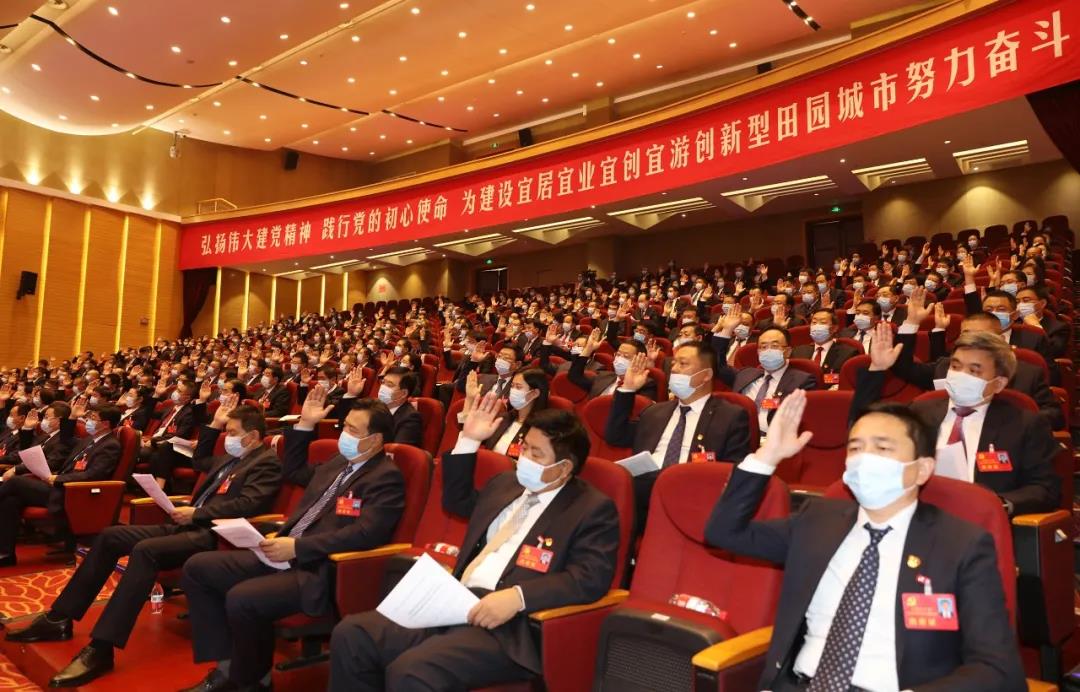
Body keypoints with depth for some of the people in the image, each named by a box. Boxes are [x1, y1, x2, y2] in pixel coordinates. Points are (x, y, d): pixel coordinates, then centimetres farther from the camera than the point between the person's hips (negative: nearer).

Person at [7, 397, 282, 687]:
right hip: (190, 525, 11)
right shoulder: (233, 456, 20)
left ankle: (101, 648, -32)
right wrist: (214, 424, 25)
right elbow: (200, 461, 38)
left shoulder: (266, 462, -9)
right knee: (111, 536, 3)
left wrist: (196, 513, -18)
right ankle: (59, 619, 8)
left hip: (212, 535, -11)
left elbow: (248, 505, -22)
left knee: (145, 551, -33)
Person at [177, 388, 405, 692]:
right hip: (285, 554, 10)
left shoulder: (386, 478, -12)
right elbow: (293, 472, 32)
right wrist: (305, 425, 19)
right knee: (197, 568, 3)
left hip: (318, 571, -9)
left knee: (241, 599, -29)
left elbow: (364, 534, -23)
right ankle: (227, 665, 8)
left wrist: (297, 547, -22)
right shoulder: (338, 463, 16)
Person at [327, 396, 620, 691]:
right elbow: (457, 500, 35)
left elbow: (592, 578, -15)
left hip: (509, 628, -7)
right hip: (450, 606, 7)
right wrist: (468, 440, 22)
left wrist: (518, 596, -26)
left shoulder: (593, 509, -2)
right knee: (351, 635, -9)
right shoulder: (506, 483, 19)